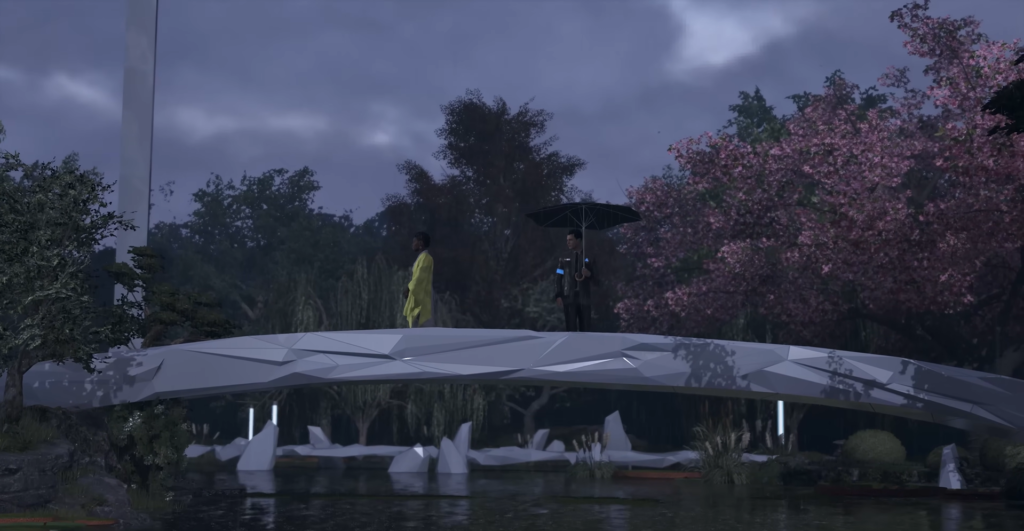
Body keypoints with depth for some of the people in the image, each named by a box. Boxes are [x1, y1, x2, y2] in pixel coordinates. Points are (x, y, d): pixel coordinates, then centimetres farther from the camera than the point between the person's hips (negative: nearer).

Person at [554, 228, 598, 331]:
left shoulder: (588, 258, 11)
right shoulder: (565, 258, 10)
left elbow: (597, 282, 10)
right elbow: (558, 278, 5)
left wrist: (589, 274, -11)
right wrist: (558, 296, -7)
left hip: (584, 299, 1)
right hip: (569, 298, -1)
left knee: (585, 330, -1)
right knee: (571, 329, -7)